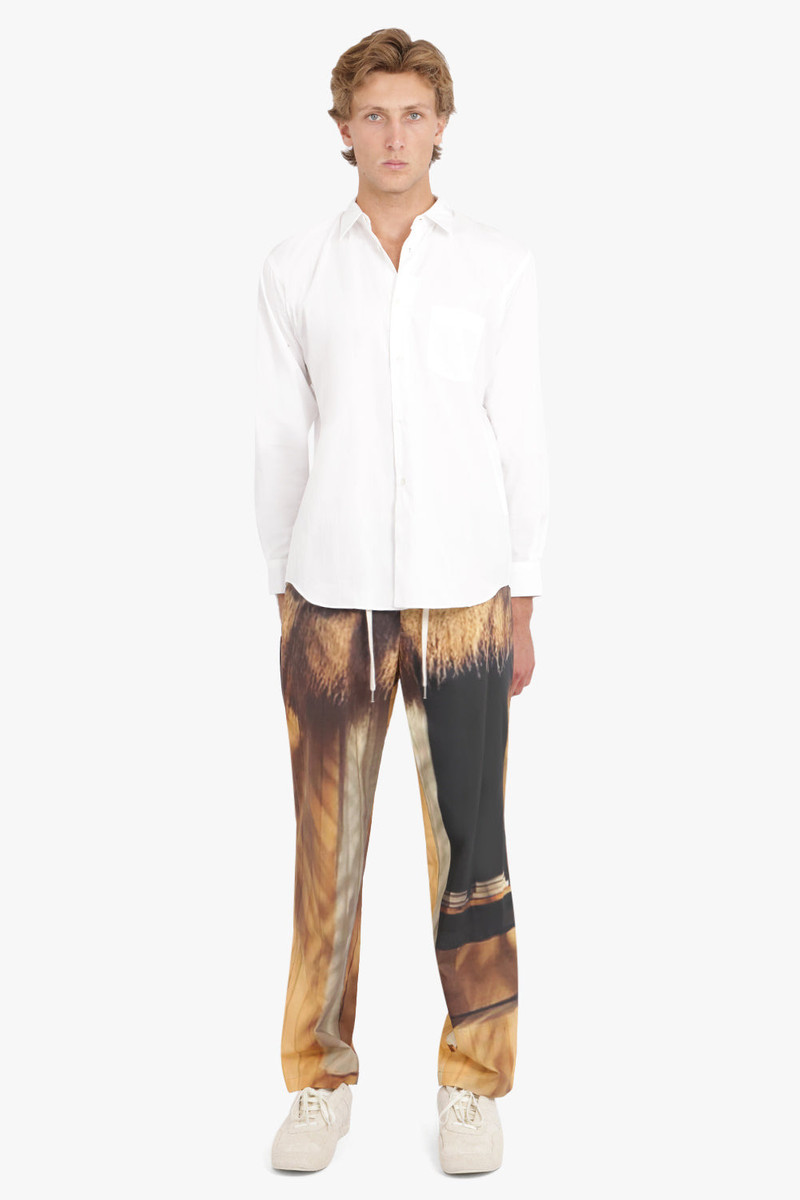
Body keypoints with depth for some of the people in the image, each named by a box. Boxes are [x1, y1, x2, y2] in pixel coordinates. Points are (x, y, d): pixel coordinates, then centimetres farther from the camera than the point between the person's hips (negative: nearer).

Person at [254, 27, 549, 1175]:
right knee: (326, 851, 4)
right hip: (333, 599, 1)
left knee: (471, 848, 2)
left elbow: (521, 436, 5)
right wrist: (282, 587, 8)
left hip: (462, 596, -1)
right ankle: (322, 1083, 19)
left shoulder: (501, 264, 5)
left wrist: (522, 599, 2)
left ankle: (474, 1084, 17)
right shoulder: (295, 267, 8)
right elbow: (279, 437, 10)